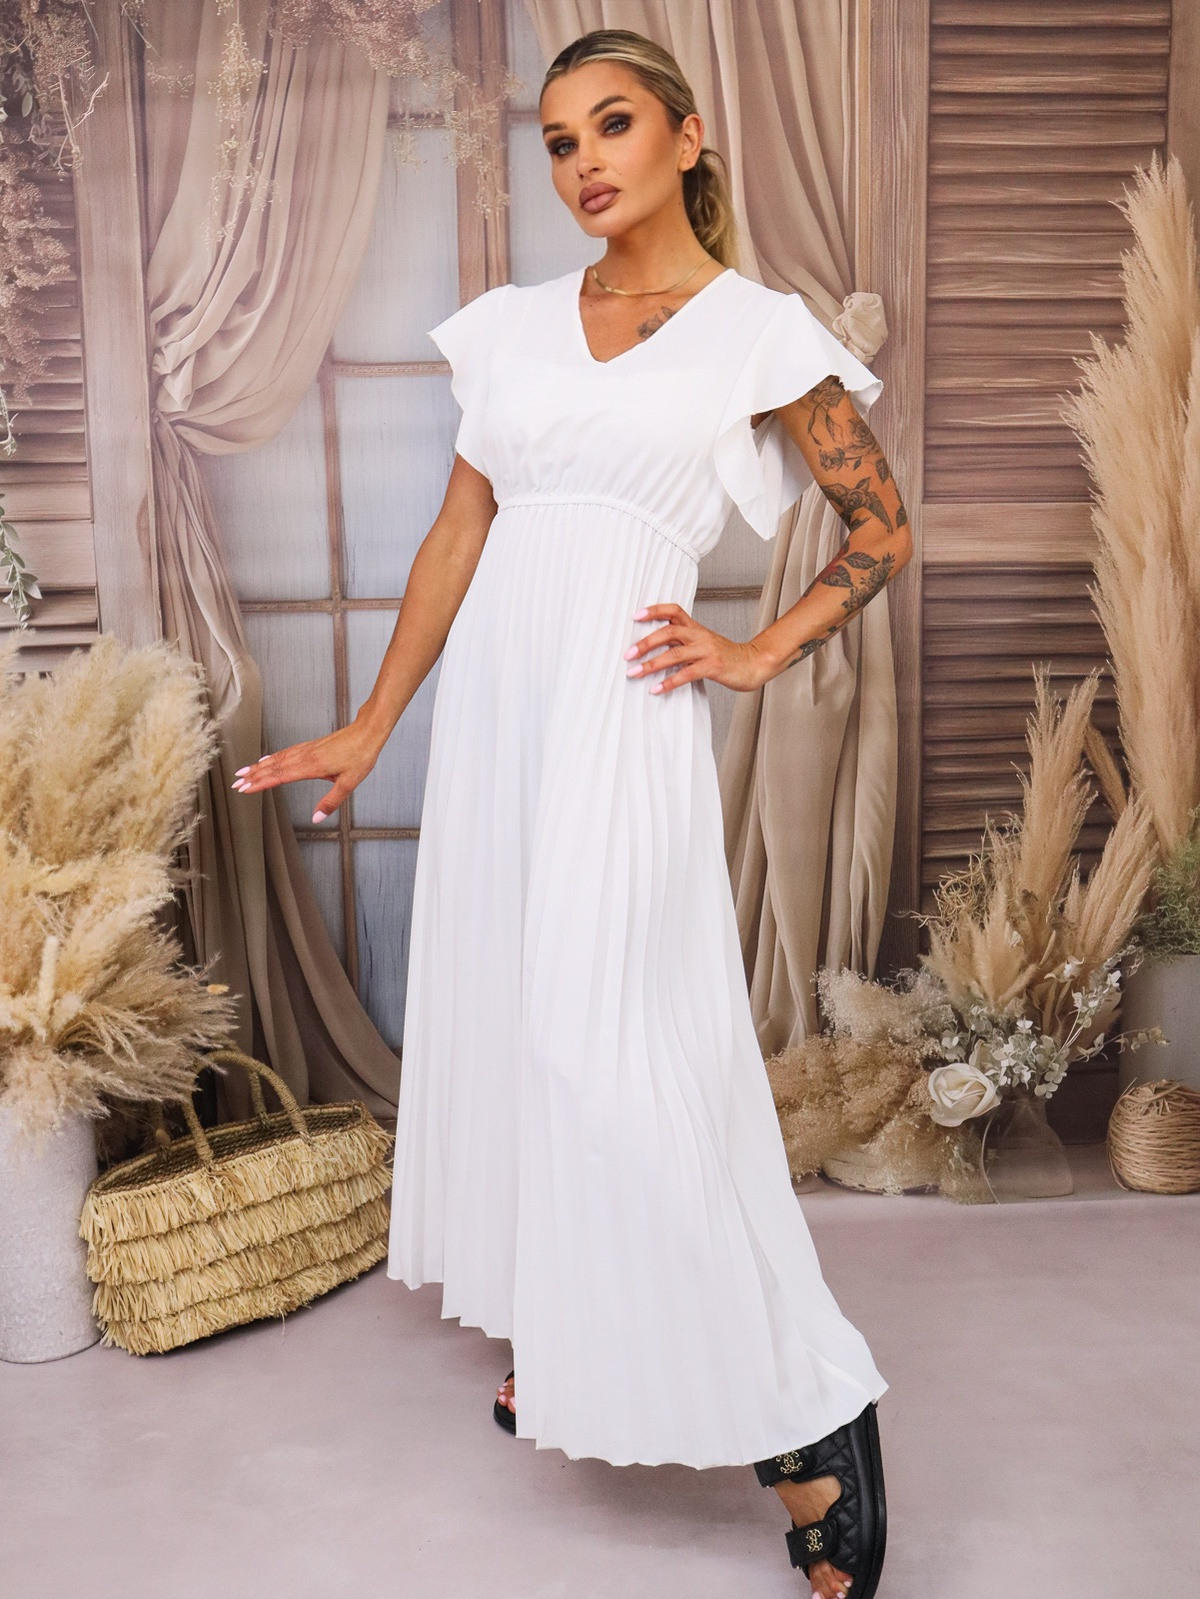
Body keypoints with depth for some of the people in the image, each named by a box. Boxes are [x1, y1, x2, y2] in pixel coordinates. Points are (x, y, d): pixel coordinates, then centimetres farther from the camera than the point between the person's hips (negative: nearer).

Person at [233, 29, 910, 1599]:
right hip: (492, 697, 6)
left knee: (620, 1044, -10)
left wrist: (760, 654, -1)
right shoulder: (515, 327, 13)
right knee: (507, 1011, 11)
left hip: (622, 704, -6)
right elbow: (457, 538, 13)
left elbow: (882, 530, 9)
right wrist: (369, 727, 11)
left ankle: (805, 1411, 4)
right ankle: (567, 1340, 29)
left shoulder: (760, 332, 2)